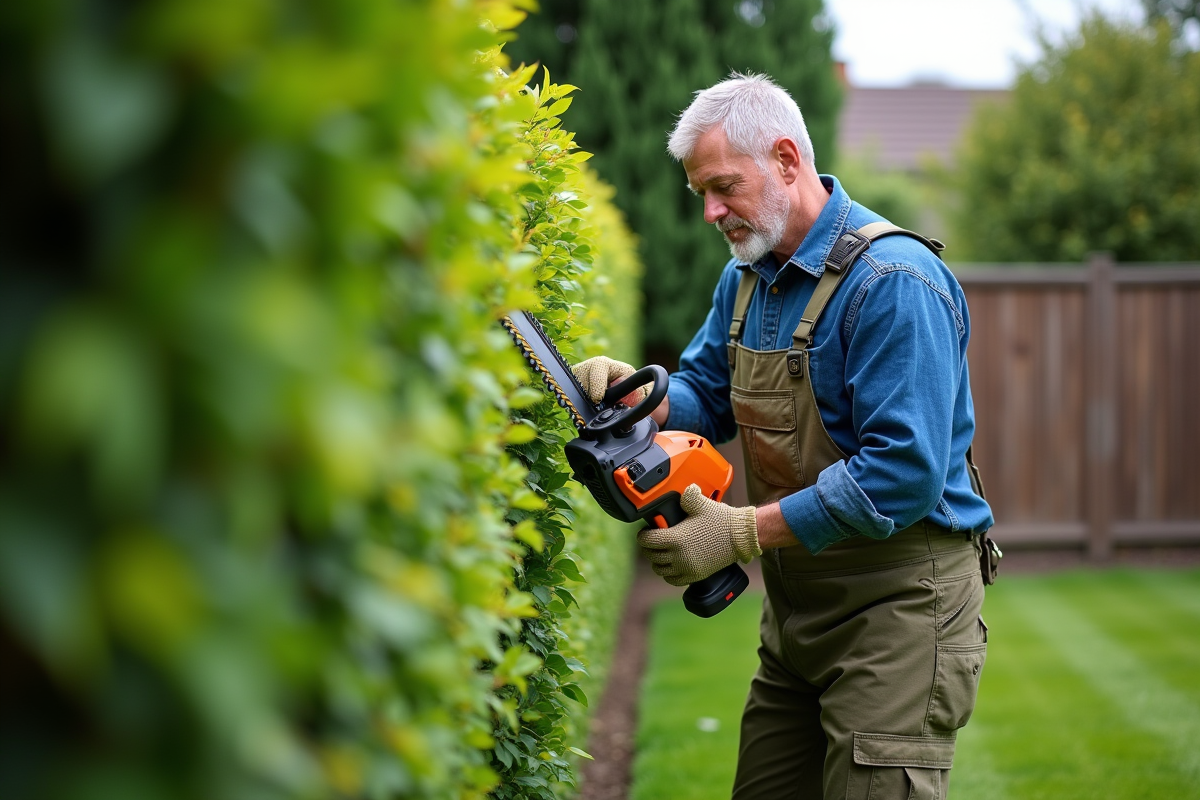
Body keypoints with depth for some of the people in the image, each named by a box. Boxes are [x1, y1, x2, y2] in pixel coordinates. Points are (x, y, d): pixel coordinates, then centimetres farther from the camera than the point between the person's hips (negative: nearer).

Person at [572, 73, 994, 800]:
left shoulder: (894, 283, -21)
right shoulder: (748, 276, 8)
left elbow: (903, 474, -27)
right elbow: (708, 393, 16)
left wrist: (741, 533, -25)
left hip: (898, 605, -9)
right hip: (797, 605, 9)